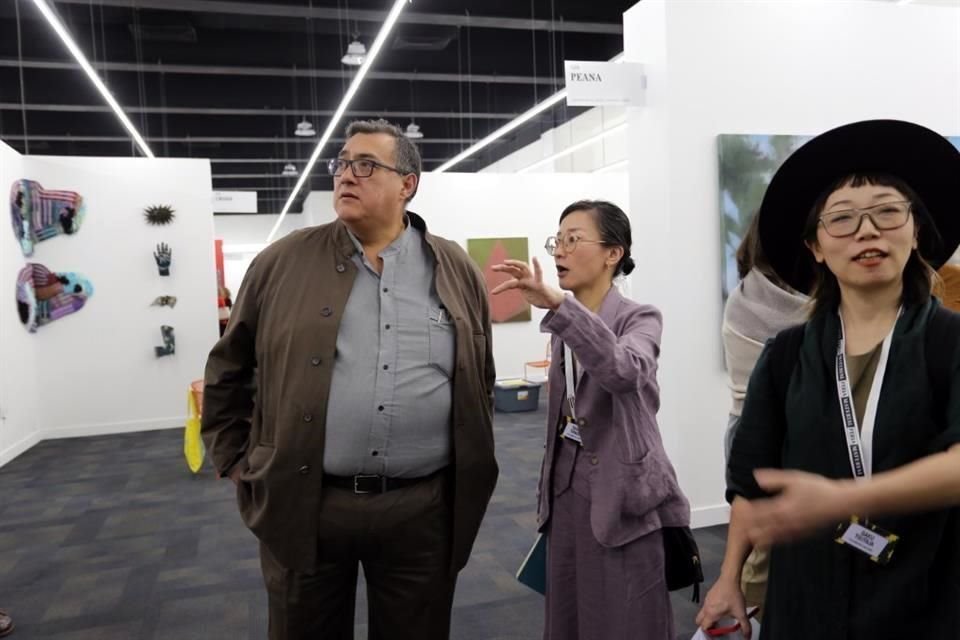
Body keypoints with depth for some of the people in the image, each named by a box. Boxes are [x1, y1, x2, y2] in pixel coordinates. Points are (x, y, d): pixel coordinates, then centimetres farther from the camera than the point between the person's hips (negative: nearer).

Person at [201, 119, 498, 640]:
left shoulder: (458, 271, 3)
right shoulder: (282, 263, 0)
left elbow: (480, 384, 10)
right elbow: (226, 373, 9)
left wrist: (470, 479, 9)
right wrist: (238, 462, 5)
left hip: (424, 509, 1)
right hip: (304, 507, 0)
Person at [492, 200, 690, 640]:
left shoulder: (639, 318, -9)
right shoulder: (565, 327, 10)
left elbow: (623, 371, -33)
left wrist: (556, 303, -42)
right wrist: (547, 492, 17)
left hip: (620, 494, -6)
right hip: (568, 488, 6)